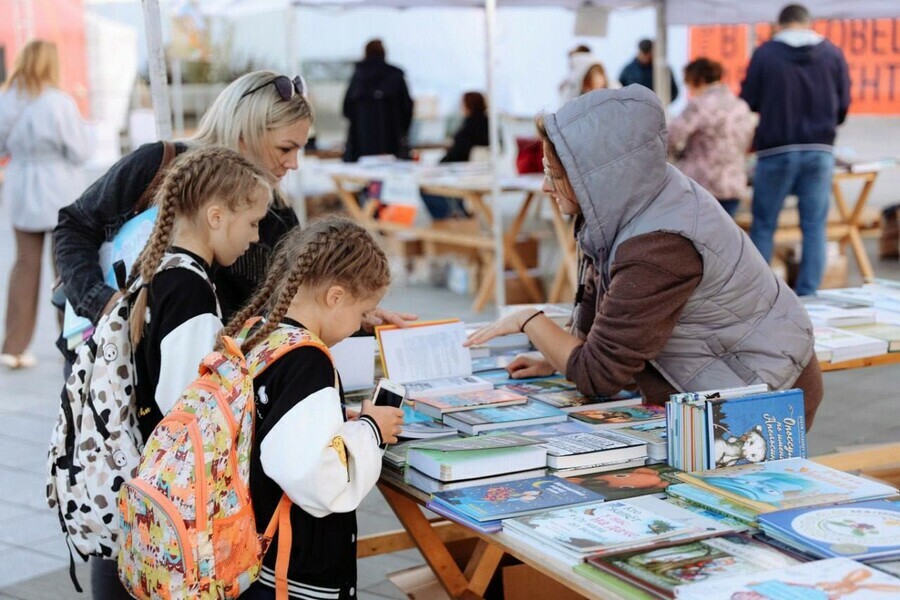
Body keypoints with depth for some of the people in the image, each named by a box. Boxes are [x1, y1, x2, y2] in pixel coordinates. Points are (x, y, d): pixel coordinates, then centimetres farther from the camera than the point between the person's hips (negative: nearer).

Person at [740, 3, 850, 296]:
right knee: (814, 226, 6)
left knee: (763, 226, 7)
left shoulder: (765, 53, -6)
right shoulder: (833, 53, 2)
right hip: (819, 150, 2)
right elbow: (843, 106, 7)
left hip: (776, 150, -2)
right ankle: (807, 296, 5)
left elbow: (748, 103, -1)